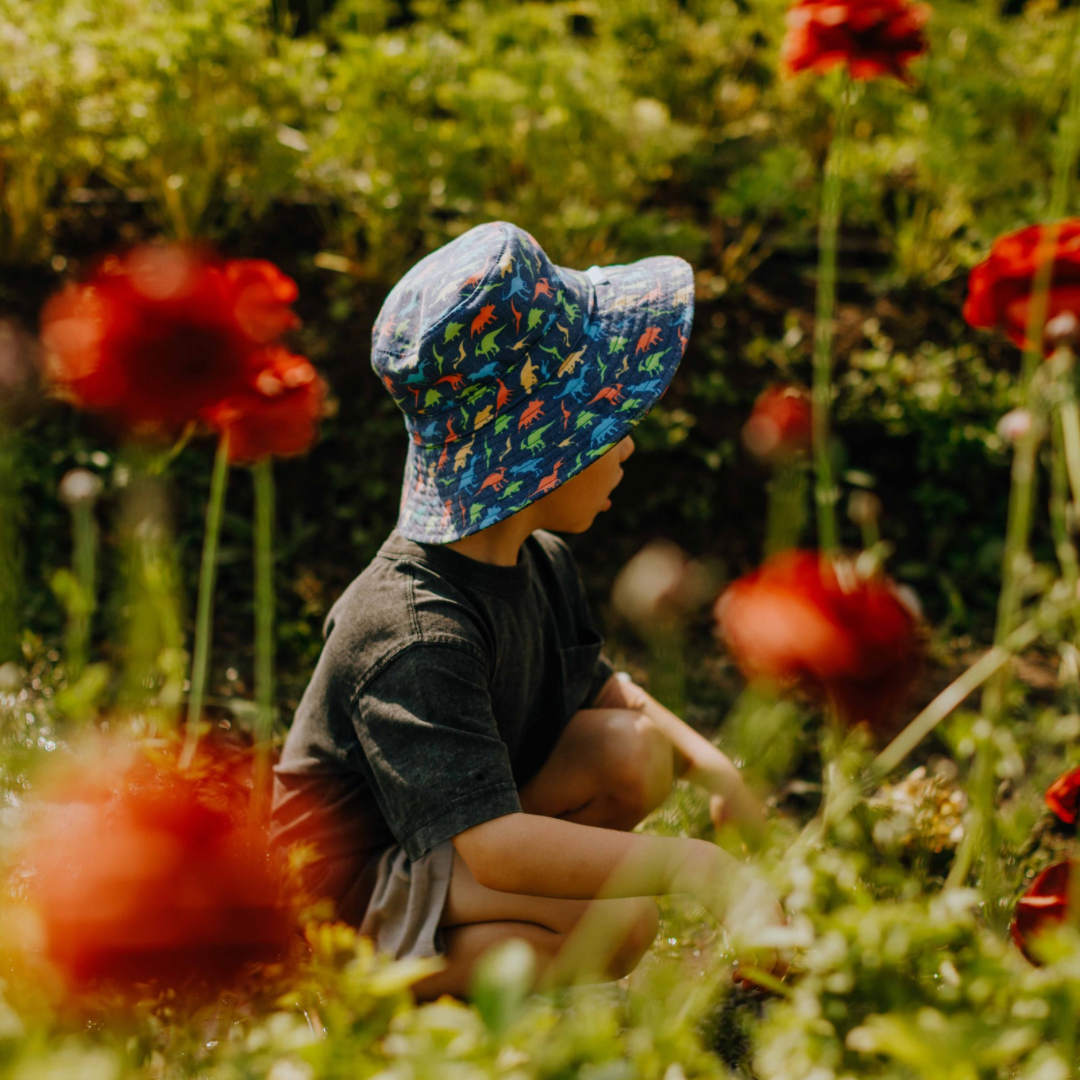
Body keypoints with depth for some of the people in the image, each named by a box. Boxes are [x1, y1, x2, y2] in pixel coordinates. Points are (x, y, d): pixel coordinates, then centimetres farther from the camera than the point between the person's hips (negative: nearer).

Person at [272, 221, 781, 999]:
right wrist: (695, 867, -41)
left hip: (447, 832, 9)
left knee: (636, 751, -10)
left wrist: (708, 762, -2)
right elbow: (493, 845, -38)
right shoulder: (413, 631, -31)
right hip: (342, 896, -9)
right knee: (616, 920, -27)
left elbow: (596, 683, 17)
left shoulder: (536, 560, -1)